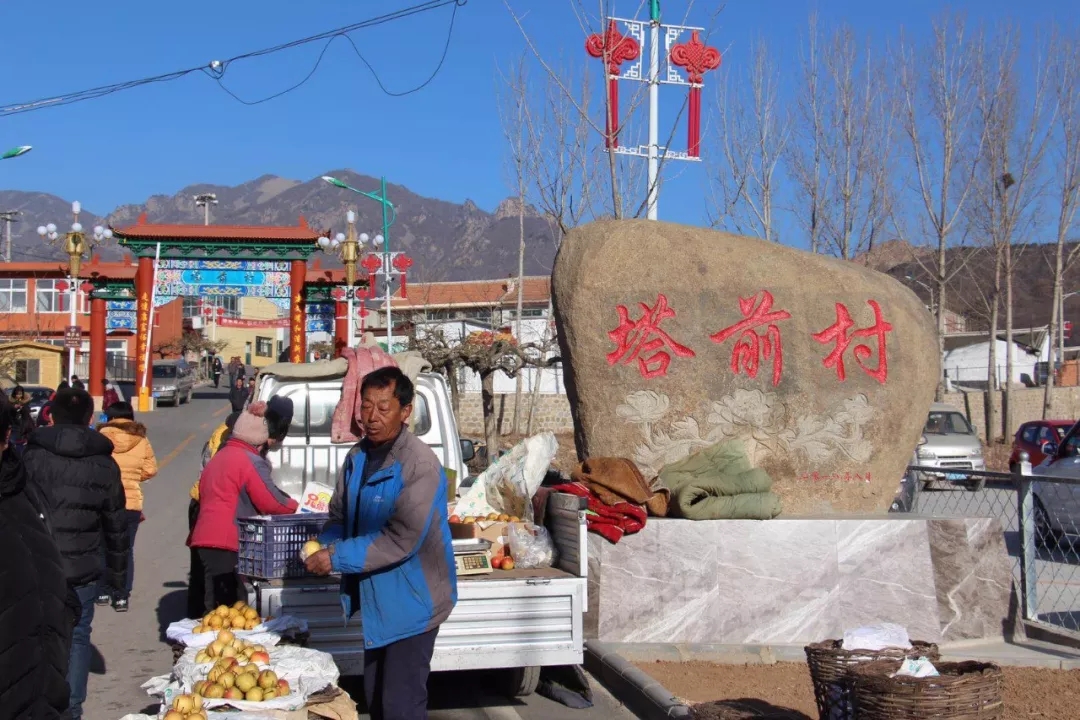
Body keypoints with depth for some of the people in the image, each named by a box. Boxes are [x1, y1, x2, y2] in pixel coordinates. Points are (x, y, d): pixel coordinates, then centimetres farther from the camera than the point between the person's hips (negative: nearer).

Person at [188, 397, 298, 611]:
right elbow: (270, 502, -10)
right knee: (224, 608, -9)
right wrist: (295, 507, 9)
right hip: (226, 544, -9)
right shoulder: (252, 462, -9)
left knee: (215, 606, 11)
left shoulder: (221, 456, 20)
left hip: (206, 539, 9)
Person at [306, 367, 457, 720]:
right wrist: (323, 547, -10)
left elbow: (402, 540, -27)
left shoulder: (420, 465, -22)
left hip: (411, 601, -8)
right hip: (376, 599, 8)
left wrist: (337, 557, -25)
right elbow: (339, 516, 12)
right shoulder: (357, 458, 3)